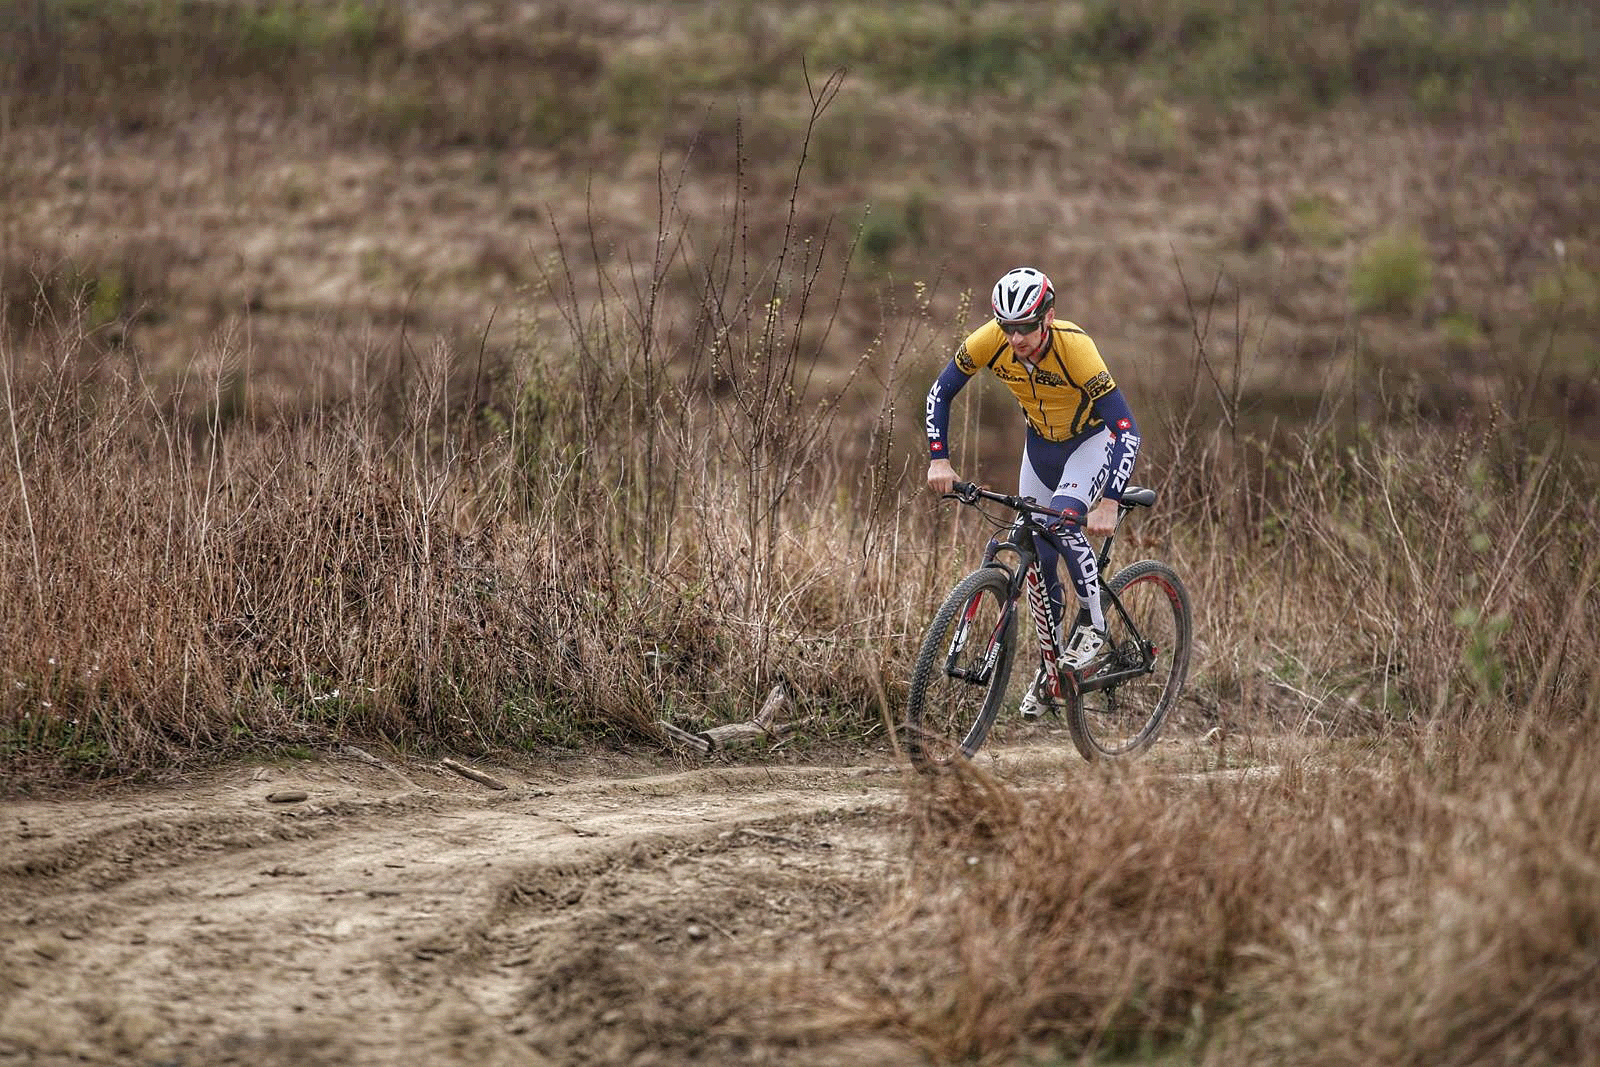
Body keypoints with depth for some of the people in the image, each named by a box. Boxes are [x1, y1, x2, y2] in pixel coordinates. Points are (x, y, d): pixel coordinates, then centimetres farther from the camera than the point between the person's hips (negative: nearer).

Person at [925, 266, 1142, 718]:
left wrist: (1108, 503, -47)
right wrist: (939, 461, -23)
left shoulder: (1074, 347, -36)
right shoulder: (989, 341, -25)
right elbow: (940, 393, -11)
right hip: (1041, 443, 5)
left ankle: (1093, 623, -10)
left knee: (1063, 523, -30)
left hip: (1092, 439, -5)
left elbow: (1127, 430, -38)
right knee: (1036, 556, 3)